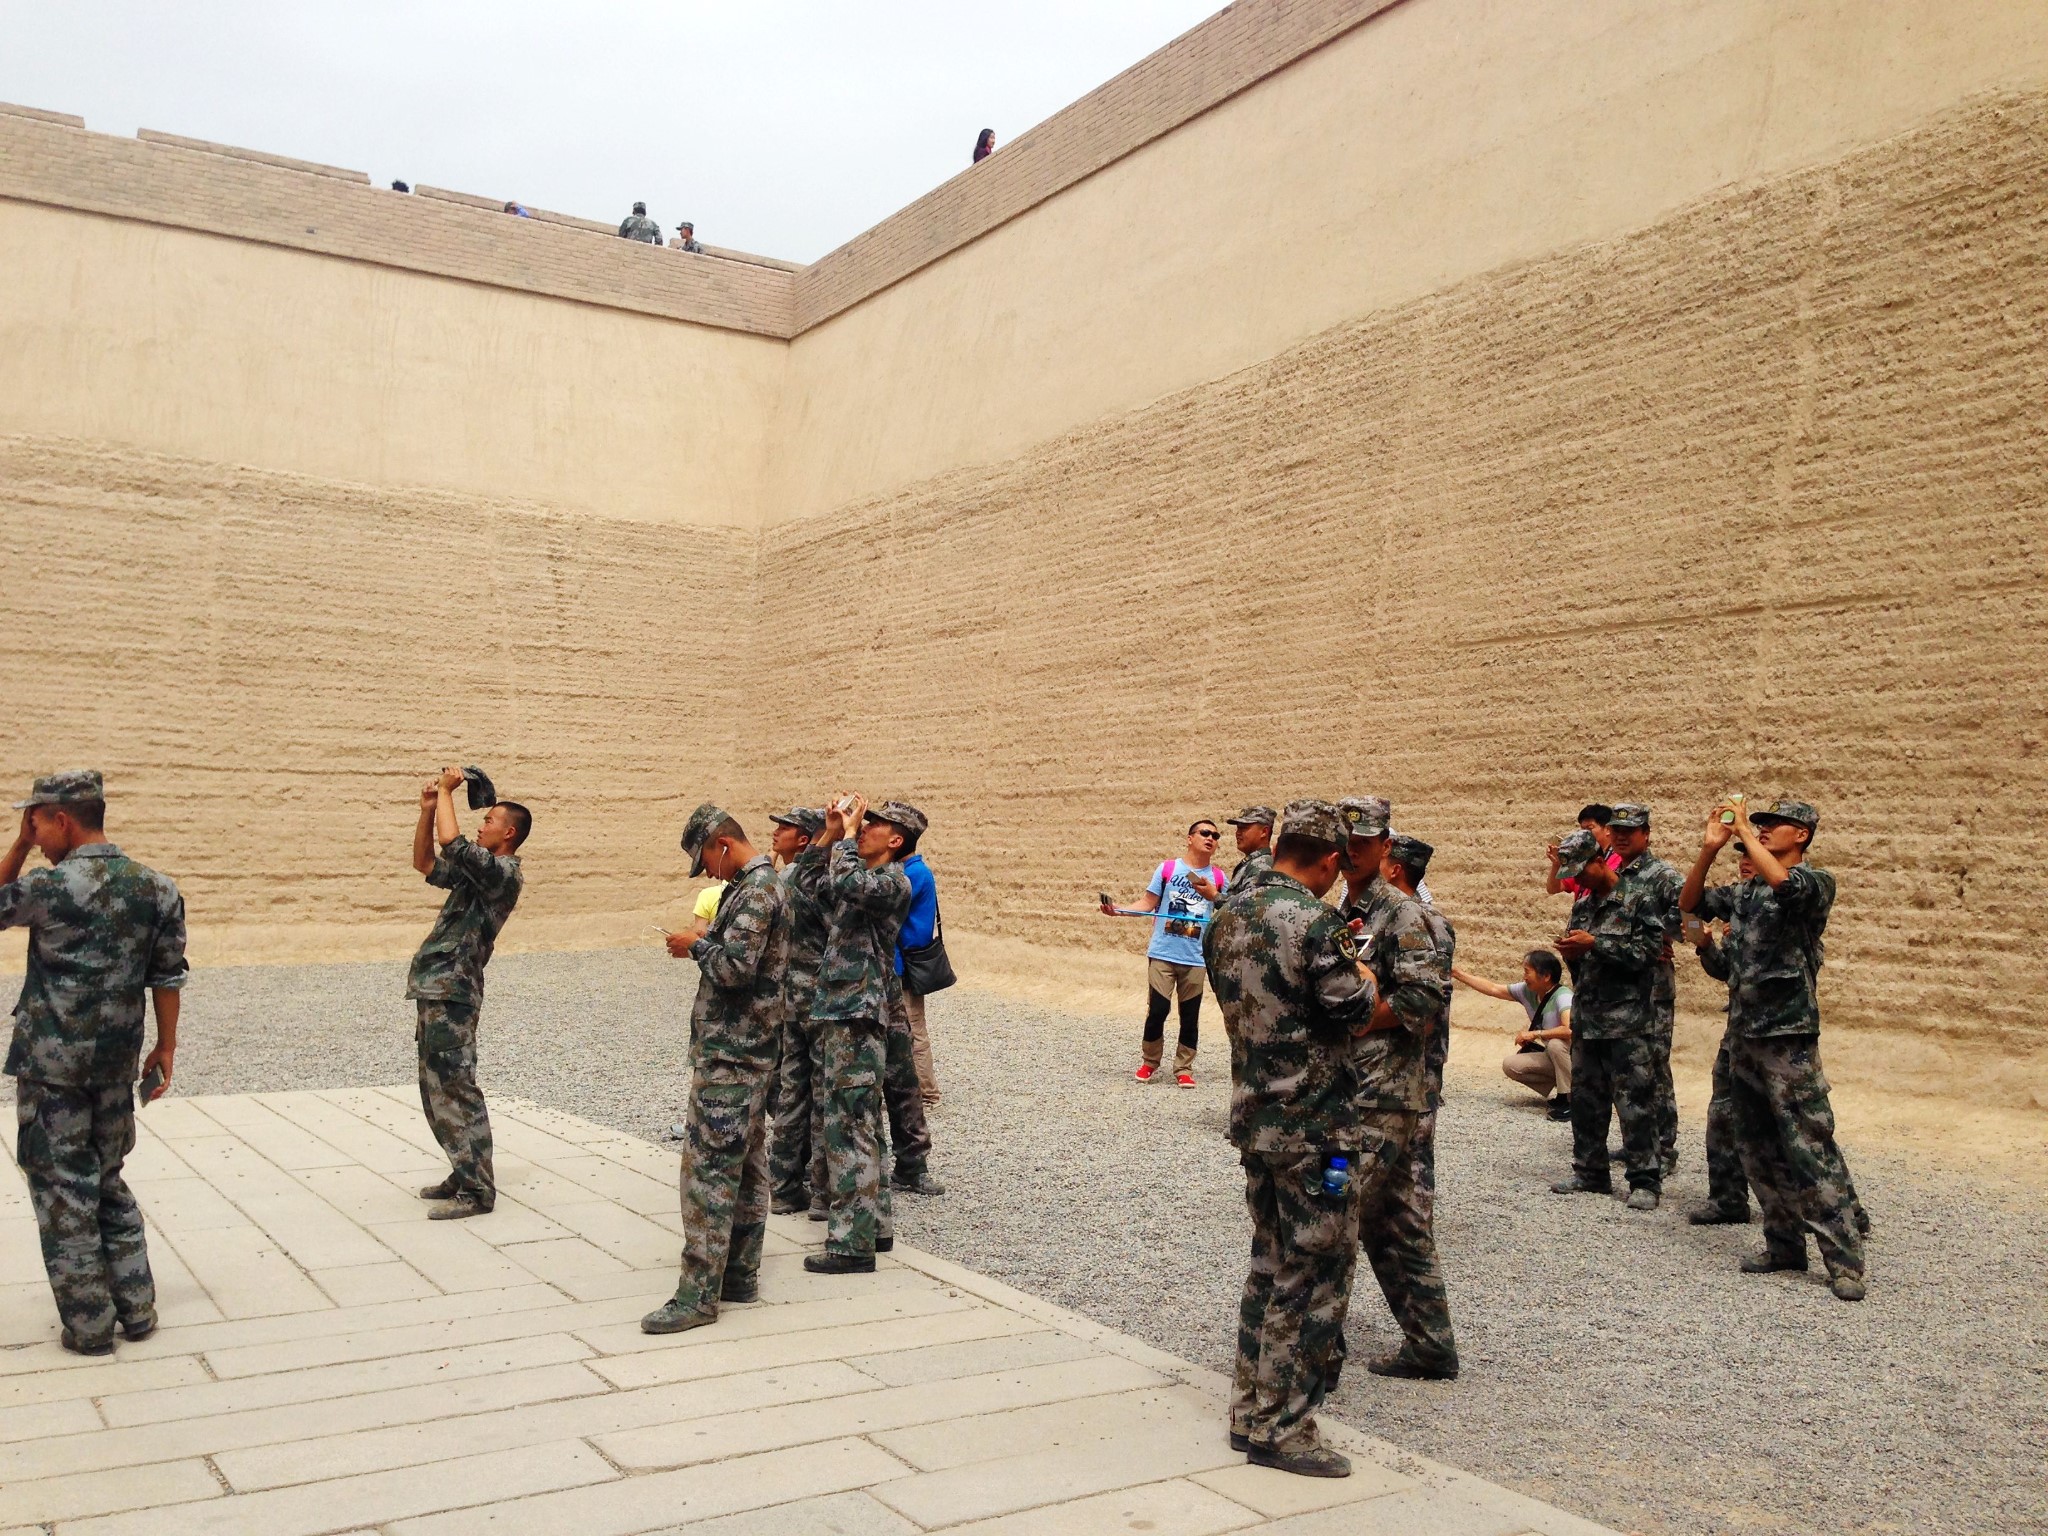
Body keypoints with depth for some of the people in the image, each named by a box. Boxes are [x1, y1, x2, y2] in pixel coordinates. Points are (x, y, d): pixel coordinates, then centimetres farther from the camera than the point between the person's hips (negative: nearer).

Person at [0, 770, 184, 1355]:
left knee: (62, 1190, 5)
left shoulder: (47, 886, -14)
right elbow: (166, 976, 4)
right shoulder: (157, 889, 0)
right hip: (117, 1063, 5)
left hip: (50, 1063, -5)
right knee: (110, 1183, 19)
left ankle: (89, 1327, 9)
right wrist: (165, 1049, 12)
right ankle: (137, 1310, 20)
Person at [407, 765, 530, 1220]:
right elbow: (424, 863, 25)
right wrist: (428, 808, 13)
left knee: (457, 1090, -8)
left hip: (452, 994, -10)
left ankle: (476, 1191, -3)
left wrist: (446, 790, -11)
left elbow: (452, 843, -25)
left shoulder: (504, 872, -13)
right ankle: (465, 1174, 23)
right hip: (435, 992, 10)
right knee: (437, 1090, 15)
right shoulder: (476, 872, 17)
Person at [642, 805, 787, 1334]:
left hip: (728, 1055, -11)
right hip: (749, 1052, 11)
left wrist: (698, 943, -9)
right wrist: (706, 943, 9)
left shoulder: (755, 890, -17)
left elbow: (734, 969, -26)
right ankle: (740, 1274, 21)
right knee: (746, 1165, 14)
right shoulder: (761, 885, 15)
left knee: (708, 1170, -8)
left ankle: (699, 1294, -4)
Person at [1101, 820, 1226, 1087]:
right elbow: (1149, 903, 2)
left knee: (1190, 1015, 5)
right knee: (1157, 1010, -2)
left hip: (1196, 959, 2)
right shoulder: (1167, 868, 1)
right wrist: (1119, 909, -11)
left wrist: (1213, 897, -14)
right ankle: (1149, 1063, 16)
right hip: (1162, 954, -1)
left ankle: (1184, 1069, 17)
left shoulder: (1219, 878, 5)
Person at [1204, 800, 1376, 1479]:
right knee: (1314, 1276, 3)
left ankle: (1251, 1407, 27)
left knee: (1270, 1264, 19)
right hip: (1315, 1130, -8)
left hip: (1253, 1118, 8)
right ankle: (1282, 1427, 10)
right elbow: (1356, 1017, -15)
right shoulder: (1314, 922, -20)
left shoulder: (1226, 915, 5)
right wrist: (1361, 973, 5)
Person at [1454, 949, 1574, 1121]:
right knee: (1511, 1065, -9)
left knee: (1556, 1044, -36)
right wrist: (1457, 974, -2)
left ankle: (1571, 1100, -21)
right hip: (1553, 1060, 7)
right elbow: (1493, 989, 2)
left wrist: (1535, 1034, -31)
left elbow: (1570, 1030, -42)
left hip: (1577, 1060, -7)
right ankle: (1560, 1094, 1)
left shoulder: (1562, 996, -26)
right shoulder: (1527, 991, -5)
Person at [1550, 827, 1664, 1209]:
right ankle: (1590, 1173, 22)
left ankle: (1645, 1180, 3)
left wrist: (1596, 944, -17)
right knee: (1586, 1099, 11)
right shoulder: (1583, 906, 15)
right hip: (1586, 1016, 7)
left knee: (1635, 1102, -4)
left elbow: (1651, 949, -15)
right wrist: (1571, 952, 0)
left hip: (1627, 1021, -7)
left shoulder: (1638, 898, -6)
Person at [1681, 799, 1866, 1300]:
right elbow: (1690, 903, 12)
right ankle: (1785, 1244, 22)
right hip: (1742, 1033, 7)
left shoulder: (1816, 882, -6)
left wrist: (1744, 829, -15)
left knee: (1810, 1149, -9)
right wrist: (1710, 848, 1)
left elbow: (1781, 882, -26)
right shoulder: (1743, 892, 14)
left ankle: (1845, 1261, -4)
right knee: (1758, 1149, 12)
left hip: (1788, 1035, -7)